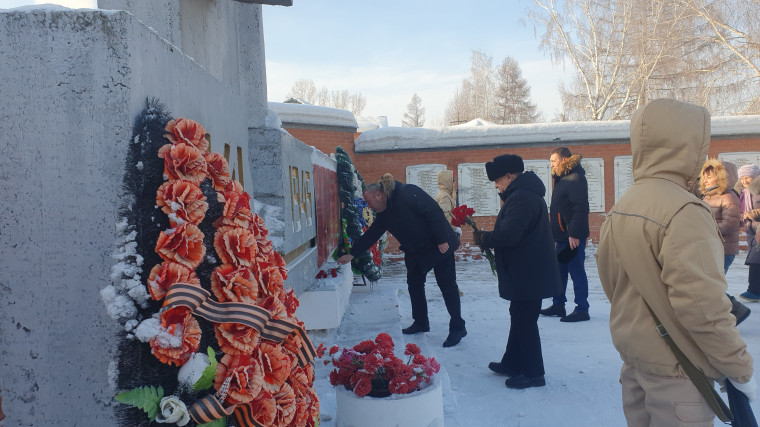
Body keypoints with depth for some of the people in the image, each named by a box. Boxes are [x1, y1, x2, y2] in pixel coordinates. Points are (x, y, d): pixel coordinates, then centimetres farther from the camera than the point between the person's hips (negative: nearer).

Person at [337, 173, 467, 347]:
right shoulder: (384, 214, 5)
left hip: (439, 246, -8)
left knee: (447, 286, -3)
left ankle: (457, 328, 6)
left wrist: (442, 240, -24)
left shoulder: (408, 193, -22)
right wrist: (352, 254, 8)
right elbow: (370, 235, 11)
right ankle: (421, 323, 26)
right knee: (414, 284, 11)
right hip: (415, 252, 8)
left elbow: (434, 212, -24)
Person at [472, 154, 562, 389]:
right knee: (519, 318, 19)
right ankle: (512, 363, 33)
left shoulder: (521, 197, -22)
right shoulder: (524, 193, 14)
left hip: (528, 274, -11)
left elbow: (508, 235, -30)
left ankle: (534, 374, 11)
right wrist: (487, 238, 6)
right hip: (527, 271, 11)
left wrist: (483, 238, -14)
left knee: (525, 321, -1)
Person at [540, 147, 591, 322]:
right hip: (562, 236, 10)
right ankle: (558, 305, 25)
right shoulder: (562, 179, 17)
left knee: (576, 271, -3)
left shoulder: (576, 179, -14)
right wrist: (556, 235, 19)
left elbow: (580, 209, -22)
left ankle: (582, 310, 5)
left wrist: (574, 234, -25)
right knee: (558, 270, 15)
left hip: (573, 237, -10)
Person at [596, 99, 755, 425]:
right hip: (675, 372, -8)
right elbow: (702, 304, -25)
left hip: (633, 358, 8)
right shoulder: (684, 211, -22)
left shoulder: (619, 209, 4)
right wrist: (740, 369, -13)